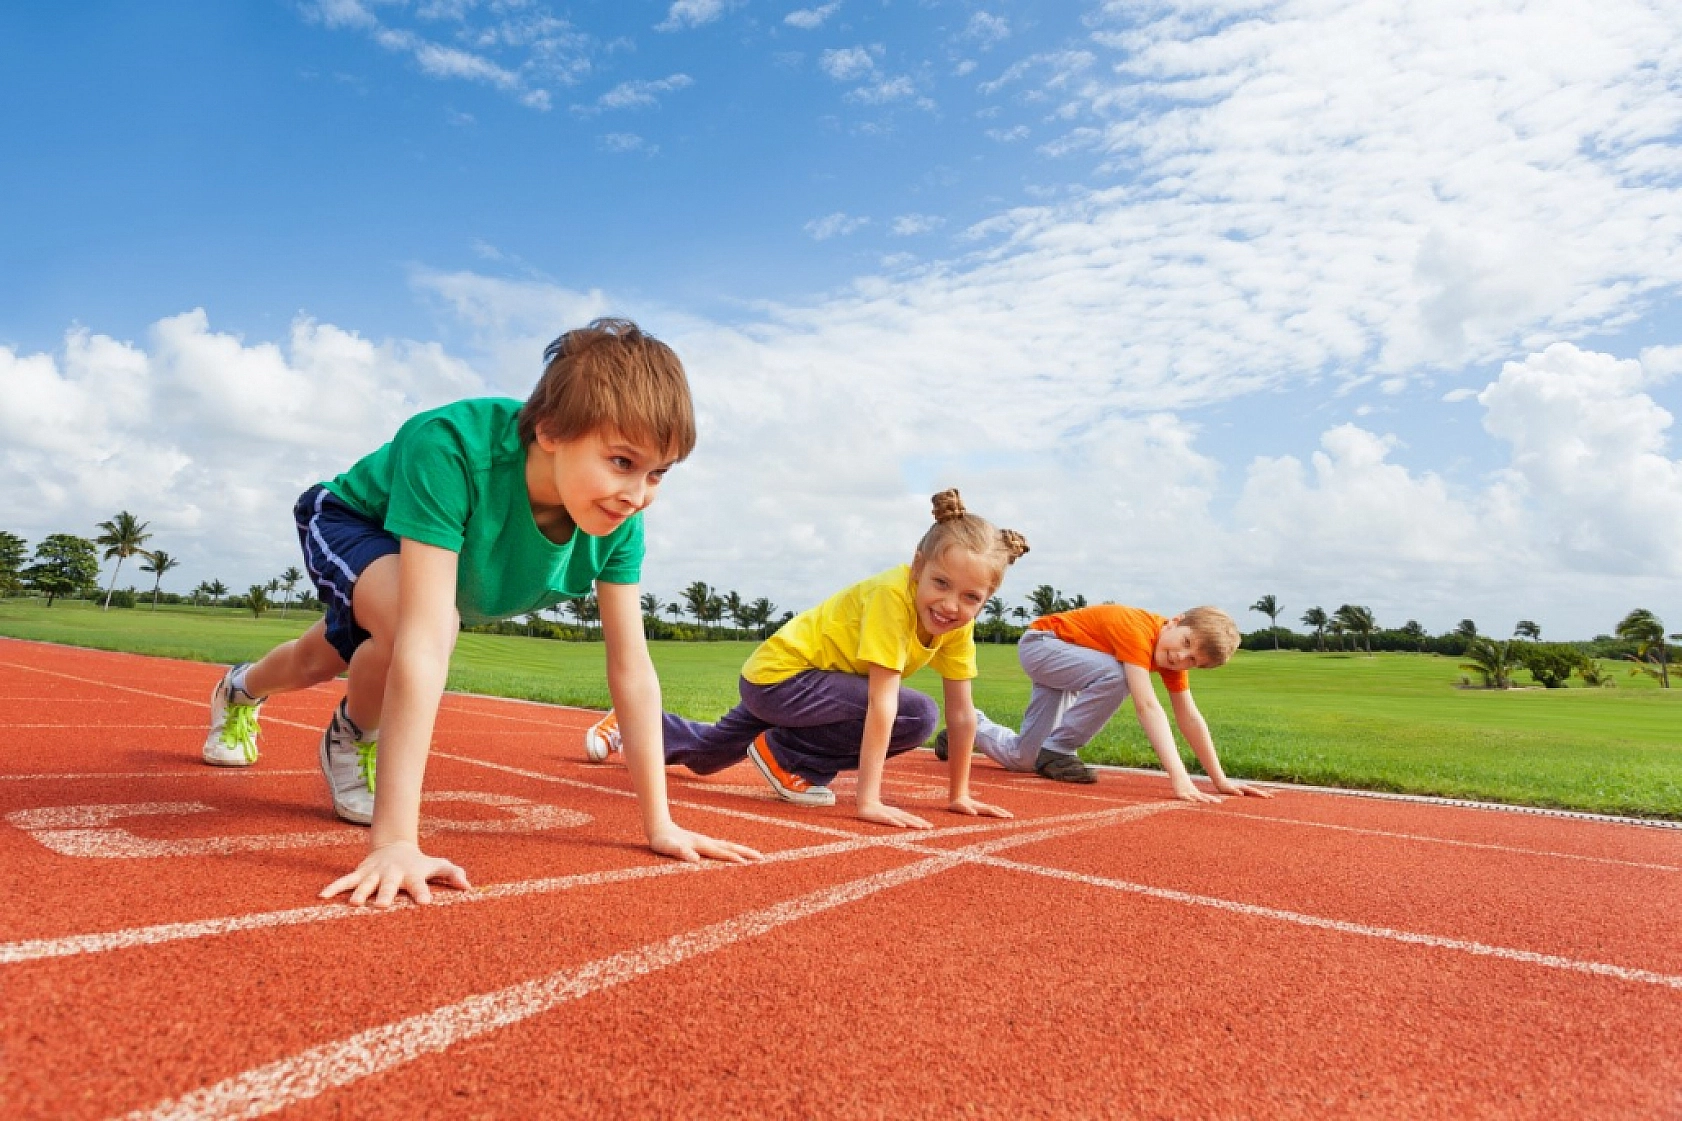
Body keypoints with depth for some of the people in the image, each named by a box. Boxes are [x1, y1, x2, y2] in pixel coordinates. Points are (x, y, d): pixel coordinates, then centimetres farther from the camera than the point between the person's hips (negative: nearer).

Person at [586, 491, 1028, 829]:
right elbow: (882, 703, -35)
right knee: (916, 715, -25)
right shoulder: (892, 595, -31)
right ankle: (785, 755, -9)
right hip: (782, 673, -8)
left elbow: (962, 711, -5)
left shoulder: (958, 620, -10)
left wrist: (959, 794, -3)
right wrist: (868, 800, -34)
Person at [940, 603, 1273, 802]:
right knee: (1114, 675, -35)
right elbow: (1147, 705, -43)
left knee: (1021, 758, 1)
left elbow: (1189, 717, -5)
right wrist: (1178, 777, -49)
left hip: (1067, 661, 8)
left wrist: (1220, 779, -7)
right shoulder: (1138, 630, -34)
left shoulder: (1173, 655, -9)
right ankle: (1055, 750, -18)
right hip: (1041, 642, -8)